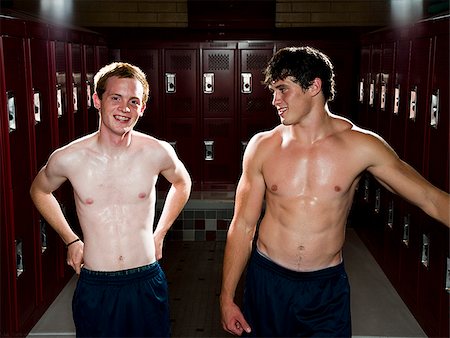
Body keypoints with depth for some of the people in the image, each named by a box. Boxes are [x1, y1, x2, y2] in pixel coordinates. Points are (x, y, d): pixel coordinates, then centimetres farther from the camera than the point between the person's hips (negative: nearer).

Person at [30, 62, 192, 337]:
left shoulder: (158, 152, -9)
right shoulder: (67, 159, -10)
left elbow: (182, 183, 13)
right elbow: (39, 191, 11)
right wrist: (70, 240, 7)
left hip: (147, 283, 1)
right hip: (94, 287, 0)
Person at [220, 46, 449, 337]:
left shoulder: (361, 145, -10)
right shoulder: (262, 147, -7)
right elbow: (243, 225, -2)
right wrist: (227, 297, 1)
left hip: (328, 287, -1)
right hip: (268, 281, 1)